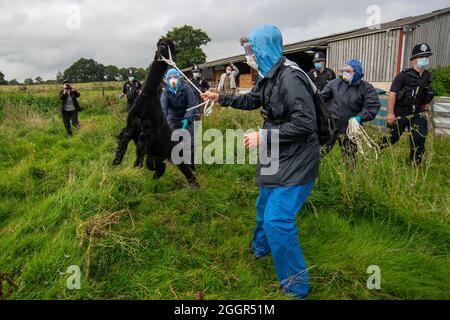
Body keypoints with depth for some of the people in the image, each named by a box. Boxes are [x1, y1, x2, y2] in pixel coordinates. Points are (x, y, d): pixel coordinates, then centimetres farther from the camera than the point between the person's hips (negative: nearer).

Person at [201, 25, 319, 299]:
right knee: (265, 204, 26)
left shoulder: (290, 78, -23)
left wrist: (263, 138, -24)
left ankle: (296, 286, 6)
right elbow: (251, 101, 24)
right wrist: (220, 98, 25)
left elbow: (304, 122, -28)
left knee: (277, 219, -13)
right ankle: (261, 248, 53)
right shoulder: (269, 77, 7)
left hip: (296, 161, -10)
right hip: (279, 156, 10)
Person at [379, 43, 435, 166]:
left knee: (420, 138, 1)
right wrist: (390, 113, -22)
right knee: (393, 136, -1)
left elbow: (426, 97, 17)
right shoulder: (403, 76, -12)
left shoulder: (427, 76, 7)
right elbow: (392, 93, -17)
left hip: (417, 112, 6)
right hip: (400, 111, -5)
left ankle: (415, 165, 13)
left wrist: (426, 110, 17)